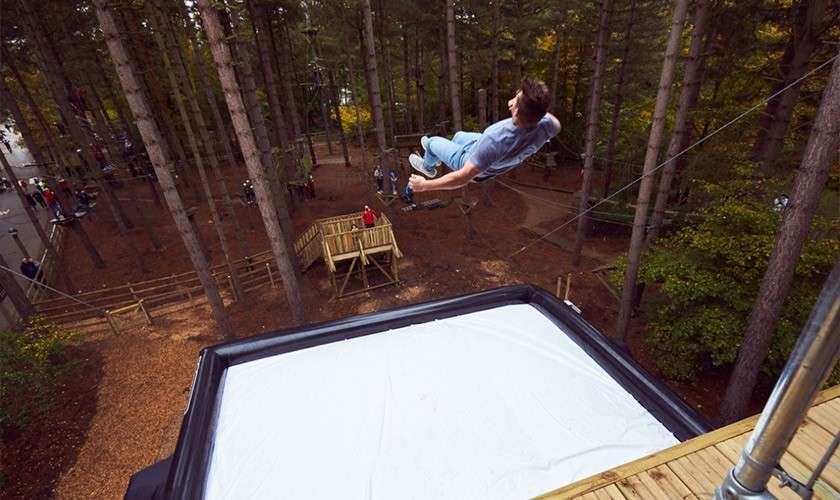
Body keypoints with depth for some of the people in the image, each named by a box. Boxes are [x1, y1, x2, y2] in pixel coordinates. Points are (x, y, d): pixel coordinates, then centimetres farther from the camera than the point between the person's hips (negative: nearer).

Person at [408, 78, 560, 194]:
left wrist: (425, 185, -31)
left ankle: (428, 167, 49)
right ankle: (437, 154, 60)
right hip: (500, 163, 6)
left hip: (470, 163, -6)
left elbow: (463, 178, -40)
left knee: (433, 141, 17)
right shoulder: (547, 124, -31)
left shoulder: (494, 140, -48)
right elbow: (557, 126, -3)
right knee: (459, 135, 31)